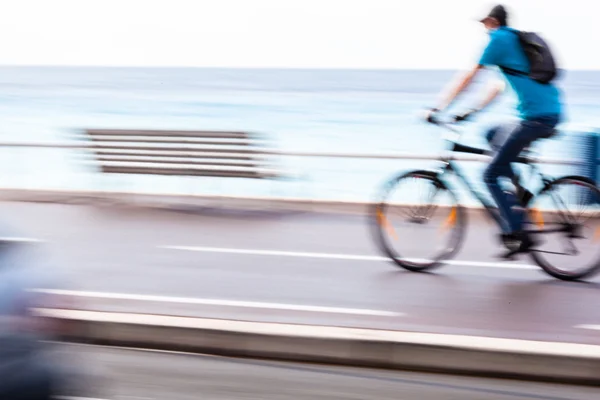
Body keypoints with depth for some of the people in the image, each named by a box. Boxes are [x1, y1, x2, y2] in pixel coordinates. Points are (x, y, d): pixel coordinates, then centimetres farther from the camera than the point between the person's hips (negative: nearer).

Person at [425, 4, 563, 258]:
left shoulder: (499, 39, -3)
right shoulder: (517, 40, 24)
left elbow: (468, 77, -4)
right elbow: (501, 85, 30)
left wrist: (438, 108, 0)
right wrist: (473, 111, 30)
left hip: (537, 117, -9)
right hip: (552, 113, 9)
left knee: (491, 176, -2)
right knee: (493, 135, 27)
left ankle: (517, 234, -7)